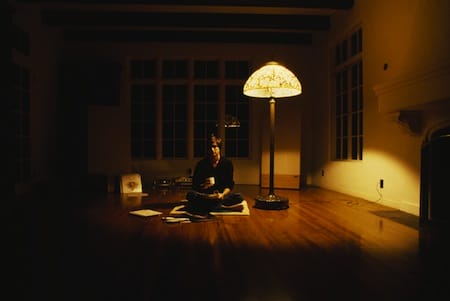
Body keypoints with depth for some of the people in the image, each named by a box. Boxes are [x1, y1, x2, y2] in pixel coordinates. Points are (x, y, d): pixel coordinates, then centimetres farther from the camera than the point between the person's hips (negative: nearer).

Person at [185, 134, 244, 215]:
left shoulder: (227, 163, 0)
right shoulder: (201, 164, -1)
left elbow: (230, 185, 1)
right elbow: (194, 185, -1)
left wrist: (222, 194, -19)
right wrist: (203, 186, -22)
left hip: (222, 195, 0)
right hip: (205, 196, 0)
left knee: (238, 197, -27)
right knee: (190, 194, -30)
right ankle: (223, 207, -27)